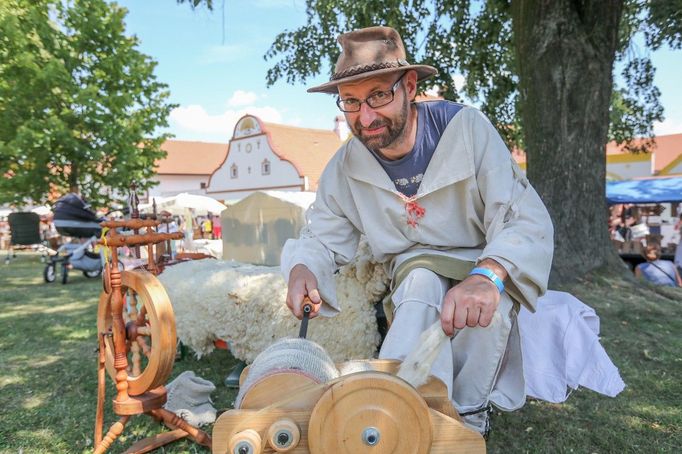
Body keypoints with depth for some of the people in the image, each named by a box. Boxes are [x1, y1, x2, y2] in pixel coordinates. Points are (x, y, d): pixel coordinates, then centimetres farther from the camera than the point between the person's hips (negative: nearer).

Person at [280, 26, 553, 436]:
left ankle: (465, 417, -13)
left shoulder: (466, 129, -21)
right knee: (422, 282, -33)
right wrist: (302, 270, -28)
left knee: (490, 296, -34)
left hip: (482, 264, -1)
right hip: (414, 275, 1)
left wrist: (487, 275, -47)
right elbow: (322, 239, -3)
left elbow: (527, 220, -26)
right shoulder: (345, 168, -10)